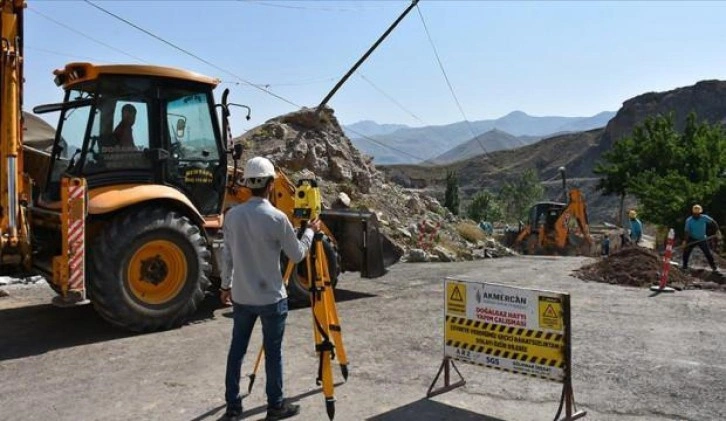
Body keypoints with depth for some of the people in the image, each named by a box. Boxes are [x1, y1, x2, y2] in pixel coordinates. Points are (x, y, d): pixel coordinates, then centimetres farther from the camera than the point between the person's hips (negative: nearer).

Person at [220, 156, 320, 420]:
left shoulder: (232, 215, -2)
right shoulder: (277, 218, -17)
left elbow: (227, 255, 6)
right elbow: (297, 255, -7)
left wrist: (225, 285, 19)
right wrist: (310, 231, 9)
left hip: (241, 296, 5)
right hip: (271, 298, -5)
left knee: (237, 350, 13)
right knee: (273, 352, 8)